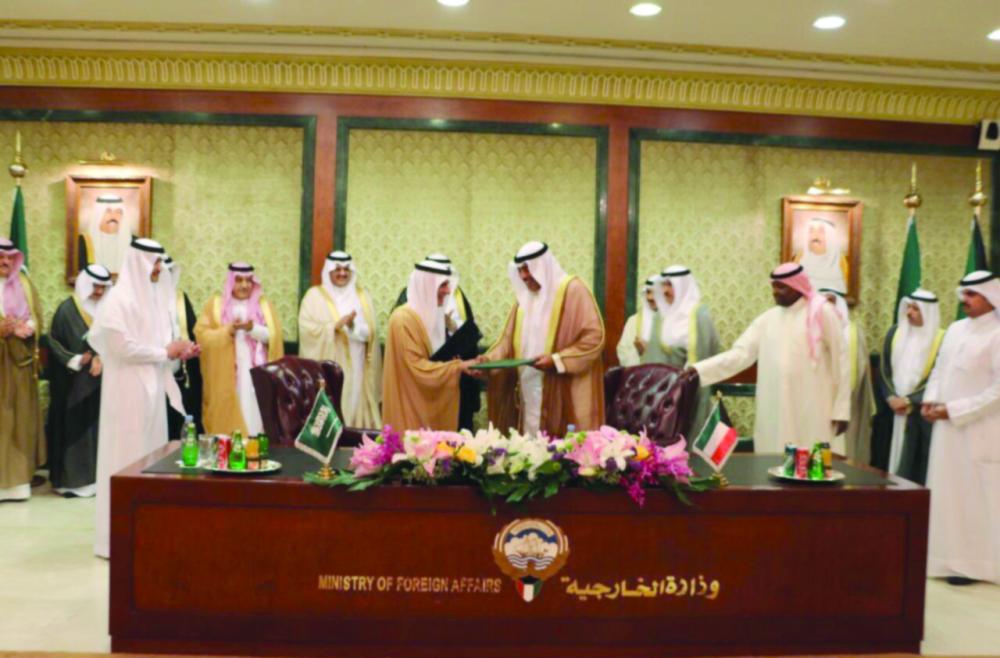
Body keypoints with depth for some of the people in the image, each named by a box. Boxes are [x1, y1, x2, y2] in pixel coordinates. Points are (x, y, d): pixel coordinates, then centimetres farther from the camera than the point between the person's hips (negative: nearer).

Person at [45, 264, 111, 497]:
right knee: (75, 428, -2)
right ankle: (73, 478, 5)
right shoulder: (67, 309, -5)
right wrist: (78, 360, -16)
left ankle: (95, 476, 11)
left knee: (99, 427, 4)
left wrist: (101, 359, -10)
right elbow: (55, 343, -6)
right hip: (75, 383, -4)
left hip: (100, 382, 4)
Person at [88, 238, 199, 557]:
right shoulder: (119, 298, -13)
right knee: (128, 454, -3)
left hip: (152, 387, 8)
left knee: (150, 453, 11)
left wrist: (177, 351, -1)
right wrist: (165, 353, -12)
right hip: (129, 389, -8)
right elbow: (122, 347, -20)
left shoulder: (151, 296, 12)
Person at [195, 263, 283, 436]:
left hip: (256, 375, 0)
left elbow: (273, 336, 0)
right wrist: (228, 331, -16)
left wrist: (252, 328, -17)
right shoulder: (216, 304, 9)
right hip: (226, 378, 0)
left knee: (255, 417, -4)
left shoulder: (263, 305, 11)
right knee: (228, 420, -3)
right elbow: (202, 334, -1)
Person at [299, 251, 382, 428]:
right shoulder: (315, 296, 1)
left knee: (357, 406, 4)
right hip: (327, 370, -3)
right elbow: (307, 329, -11)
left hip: (357, 369, 4)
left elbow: (370, 333, 8)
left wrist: (354, 326, -10)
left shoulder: (362, 296, 13)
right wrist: (336, 325, -21)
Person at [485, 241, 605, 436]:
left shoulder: (572, 290, -6)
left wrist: (557, 360, -19)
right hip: (529, 393, 6)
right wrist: (489, 359, -2)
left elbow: (594, 337, -12)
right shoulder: (524, 295, 13)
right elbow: (509, 339, 15)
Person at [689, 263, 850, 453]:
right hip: (775, 414, 4)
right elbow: (740, 354, 4)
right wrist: (698, 370, -7)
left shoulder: (822, 313, -1)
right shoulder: (768, 319, 10)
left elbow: (839, 362, 0)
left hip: (813, 413, -4)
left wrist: (841, 410, -2)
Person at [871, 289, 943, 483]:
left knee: (917, 463, -1)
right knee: (887, 459, 6)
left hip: (921, 412, -3)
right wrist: (891, 397, -8)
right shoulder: (895, 333, 6)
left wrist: (909, 400, -12)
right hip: (891, 409, 3)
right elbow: (884, 370, 4)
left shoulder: (941, 339, -5)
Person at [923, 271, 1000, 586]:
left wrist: (952, 410, -18)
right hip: (948, 427, 7)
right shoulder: (955, 329, 10)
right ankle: (950, 557, 23)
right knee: (947, 493, 12)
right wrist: (930, 399, 0)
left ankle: (973, 563, 14)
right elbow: (939, 368, 17)